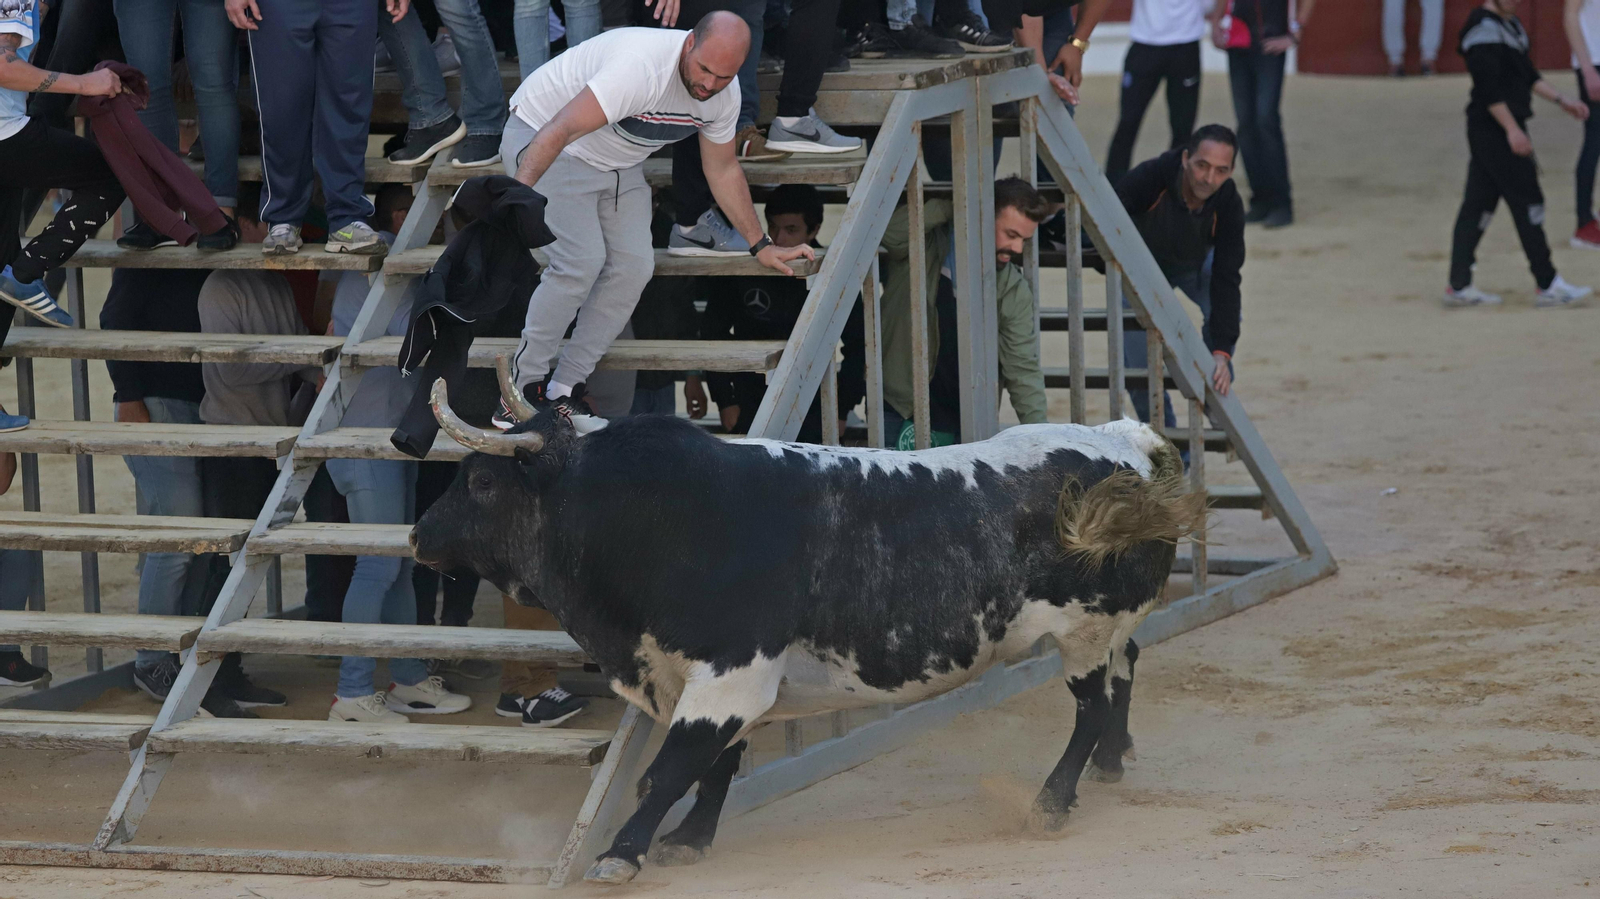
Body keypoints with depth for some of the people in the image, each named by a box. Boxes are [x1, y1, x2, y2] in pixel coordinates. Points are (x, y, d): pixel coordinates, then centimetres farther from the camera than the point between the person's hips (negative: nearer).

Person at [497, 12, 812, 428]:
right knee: (581, 262, -22)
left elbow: (723, 170, 9)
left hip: (617, 165, 8)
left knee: (633, 267, -6)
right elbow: (559, 131, -40)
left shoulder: (724, 96, -10)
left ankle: (564, 390, 2)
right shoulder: (641, 67, -37)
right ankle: (521, 390, -11)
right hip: (540, 139, -8)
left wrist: (762, 246, 10)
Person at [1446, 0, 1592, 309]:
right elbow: (1488, 86, -21)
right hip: (1494, 129, -10)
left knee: (1479, 204, 9)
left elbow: (1527, 74, 24)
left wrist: (1561, 99, 14)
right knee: (1527, 202, -6)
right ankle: (1548, 286, -3)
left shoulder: (1511, 26, 17)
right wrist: (1512, 130, -22)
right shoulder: (1483, 27, -15)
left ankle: (1459, 287, 10)